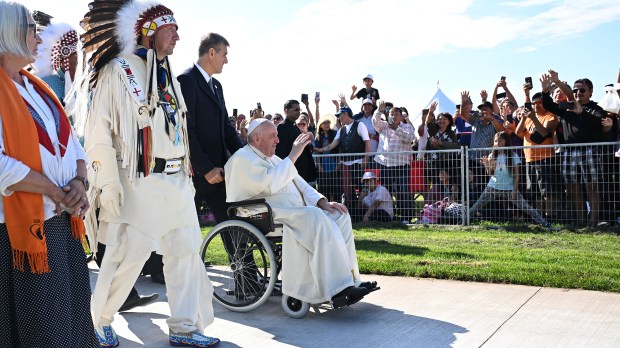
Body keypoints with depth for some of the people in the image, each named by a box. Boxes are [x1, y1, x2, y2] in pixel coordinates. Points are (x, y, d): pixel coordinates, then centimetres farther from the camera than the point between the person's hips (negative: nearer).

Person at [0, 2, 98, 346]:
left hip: (64, 220, 8)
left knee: (73, 315, 15)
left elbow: (72, 144, 13)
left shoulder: (37, 87, 14)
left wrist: (79, 182, -5)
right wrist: (54, 191, -15)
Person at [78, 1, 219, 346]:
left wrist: (187, 175, 16)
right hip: (139, 182, -7)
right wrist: (109, 184, -16)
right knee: (128, 256, -1)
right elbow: (98, 132, -11)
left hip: (177, 181, 7)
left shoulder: (168, 76, 17)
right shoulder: (117, 71, -5)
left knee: (186, 251, 6)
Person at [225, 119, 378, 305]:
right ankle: (339, 287, -32)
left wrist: (322, 202, 7)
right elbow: (269, 184, -19)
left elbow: (298, 182, 23)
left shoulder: (272, 158, 26)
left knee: (341, 216, -7)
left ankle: (350, 279, -12)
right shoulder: (243, 158, -2)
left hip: (297, 211, 9)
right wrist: (292, 156, -14)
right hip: (270, 216, -9)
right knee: (316, 218, -32)